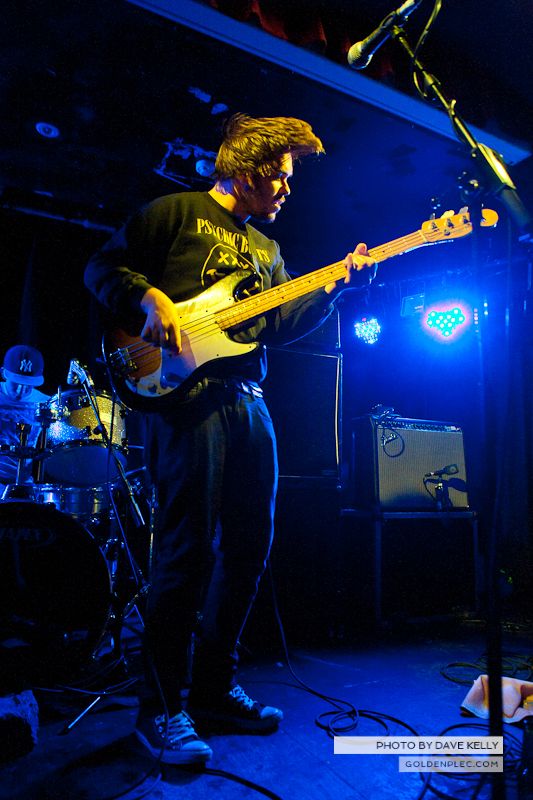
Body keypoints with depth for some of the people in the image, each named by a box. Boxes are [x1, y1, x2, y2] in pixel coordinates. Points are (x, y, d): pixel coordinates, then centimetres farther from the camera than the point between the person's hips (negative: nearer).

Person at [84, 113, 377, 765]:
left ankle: (214, 685, 24)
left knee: (249, 547, 7)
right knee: (189, 550, -10)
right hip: (183, 391, -7)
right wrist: (149, 297, -15)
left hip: (249, 400, 8)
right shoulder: (177, 211, 7)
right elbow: (104, 267, 4)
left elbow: (281, 324, 17)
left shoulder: (267, 249, 26)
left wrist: (336, 286, 6)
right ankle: (162, 708, 7)